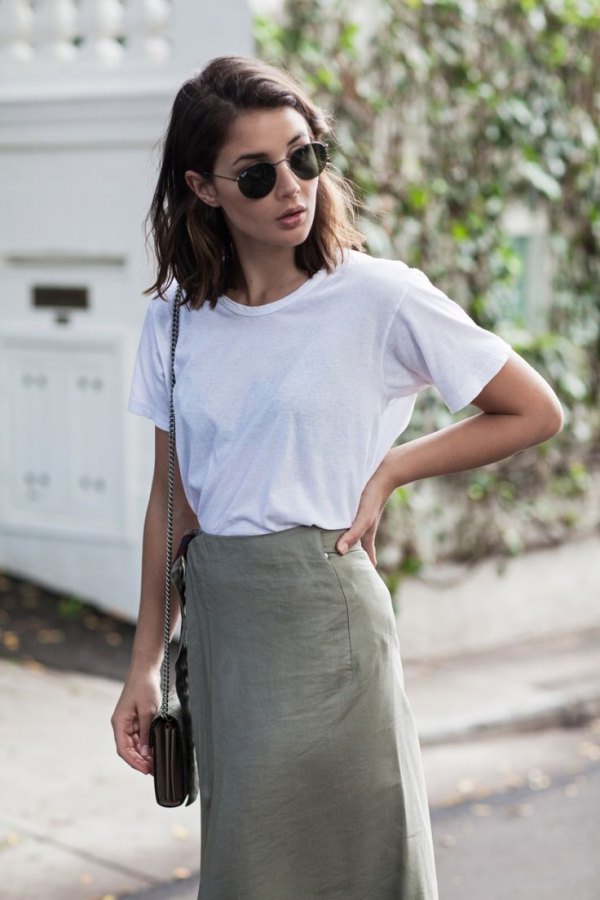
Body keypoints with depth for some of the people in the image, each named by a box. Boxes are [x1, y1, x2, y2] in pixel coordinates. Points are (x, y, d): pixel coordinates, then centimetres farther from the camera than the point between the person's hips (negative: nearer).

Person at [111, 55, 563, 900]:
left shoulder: (380, 297, -10)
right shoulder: (177, 316, 4)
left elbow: (536, 412, -1)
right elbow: (172, 497, 10)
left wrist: (387, 471, -8)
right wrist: (144, 665, 10)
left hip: (322, 615, -5)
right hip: (216, 618, 5)